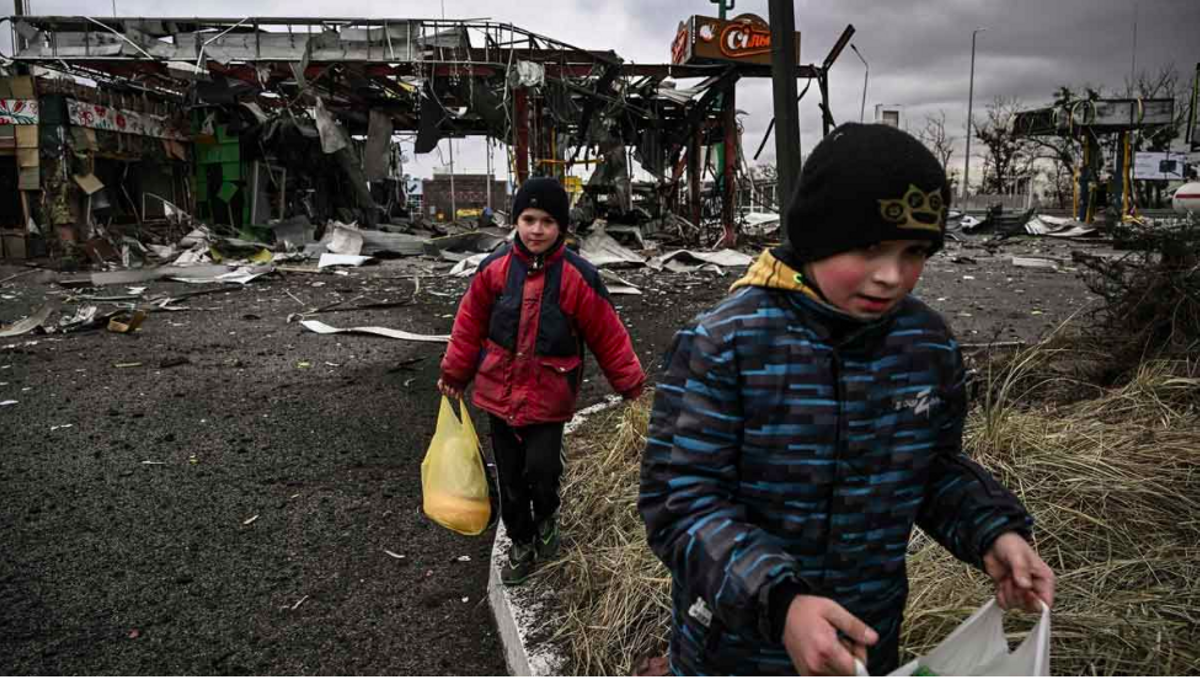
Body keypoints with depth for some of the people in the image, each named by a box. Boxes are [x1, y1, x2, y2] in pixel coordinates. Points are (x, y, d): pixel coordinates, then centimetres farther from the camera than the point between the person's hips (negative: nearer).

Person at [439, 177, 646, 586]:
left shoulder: (578, 276, -11)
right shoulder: (495, 268, -5)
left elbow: (607, 334, -5)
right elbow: (471, 325, 5)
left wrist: (631, 385, -1)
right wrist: (454, 374, 11)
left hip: (549, 394, -3)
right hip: (499, 390, 3)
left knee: (541, 468, -14)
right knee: (509, 476, 11)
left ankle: (547, 516, 21)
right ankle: (521, 544, 33)